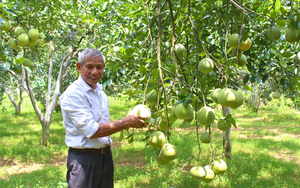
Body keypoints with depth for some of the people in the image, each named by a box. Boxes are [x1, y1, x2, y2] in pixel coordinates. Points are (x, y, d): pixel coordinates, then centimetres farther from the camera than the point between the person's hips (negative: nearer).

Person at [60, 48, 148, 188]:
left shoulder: (100, 92, 12)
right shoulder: (73, 94, -16)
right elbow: (91, 130, -21)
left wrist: (130, 124, 7)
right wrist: (125, 122, -17)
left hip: (106, 155, 8)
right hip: (83, 159, -8)